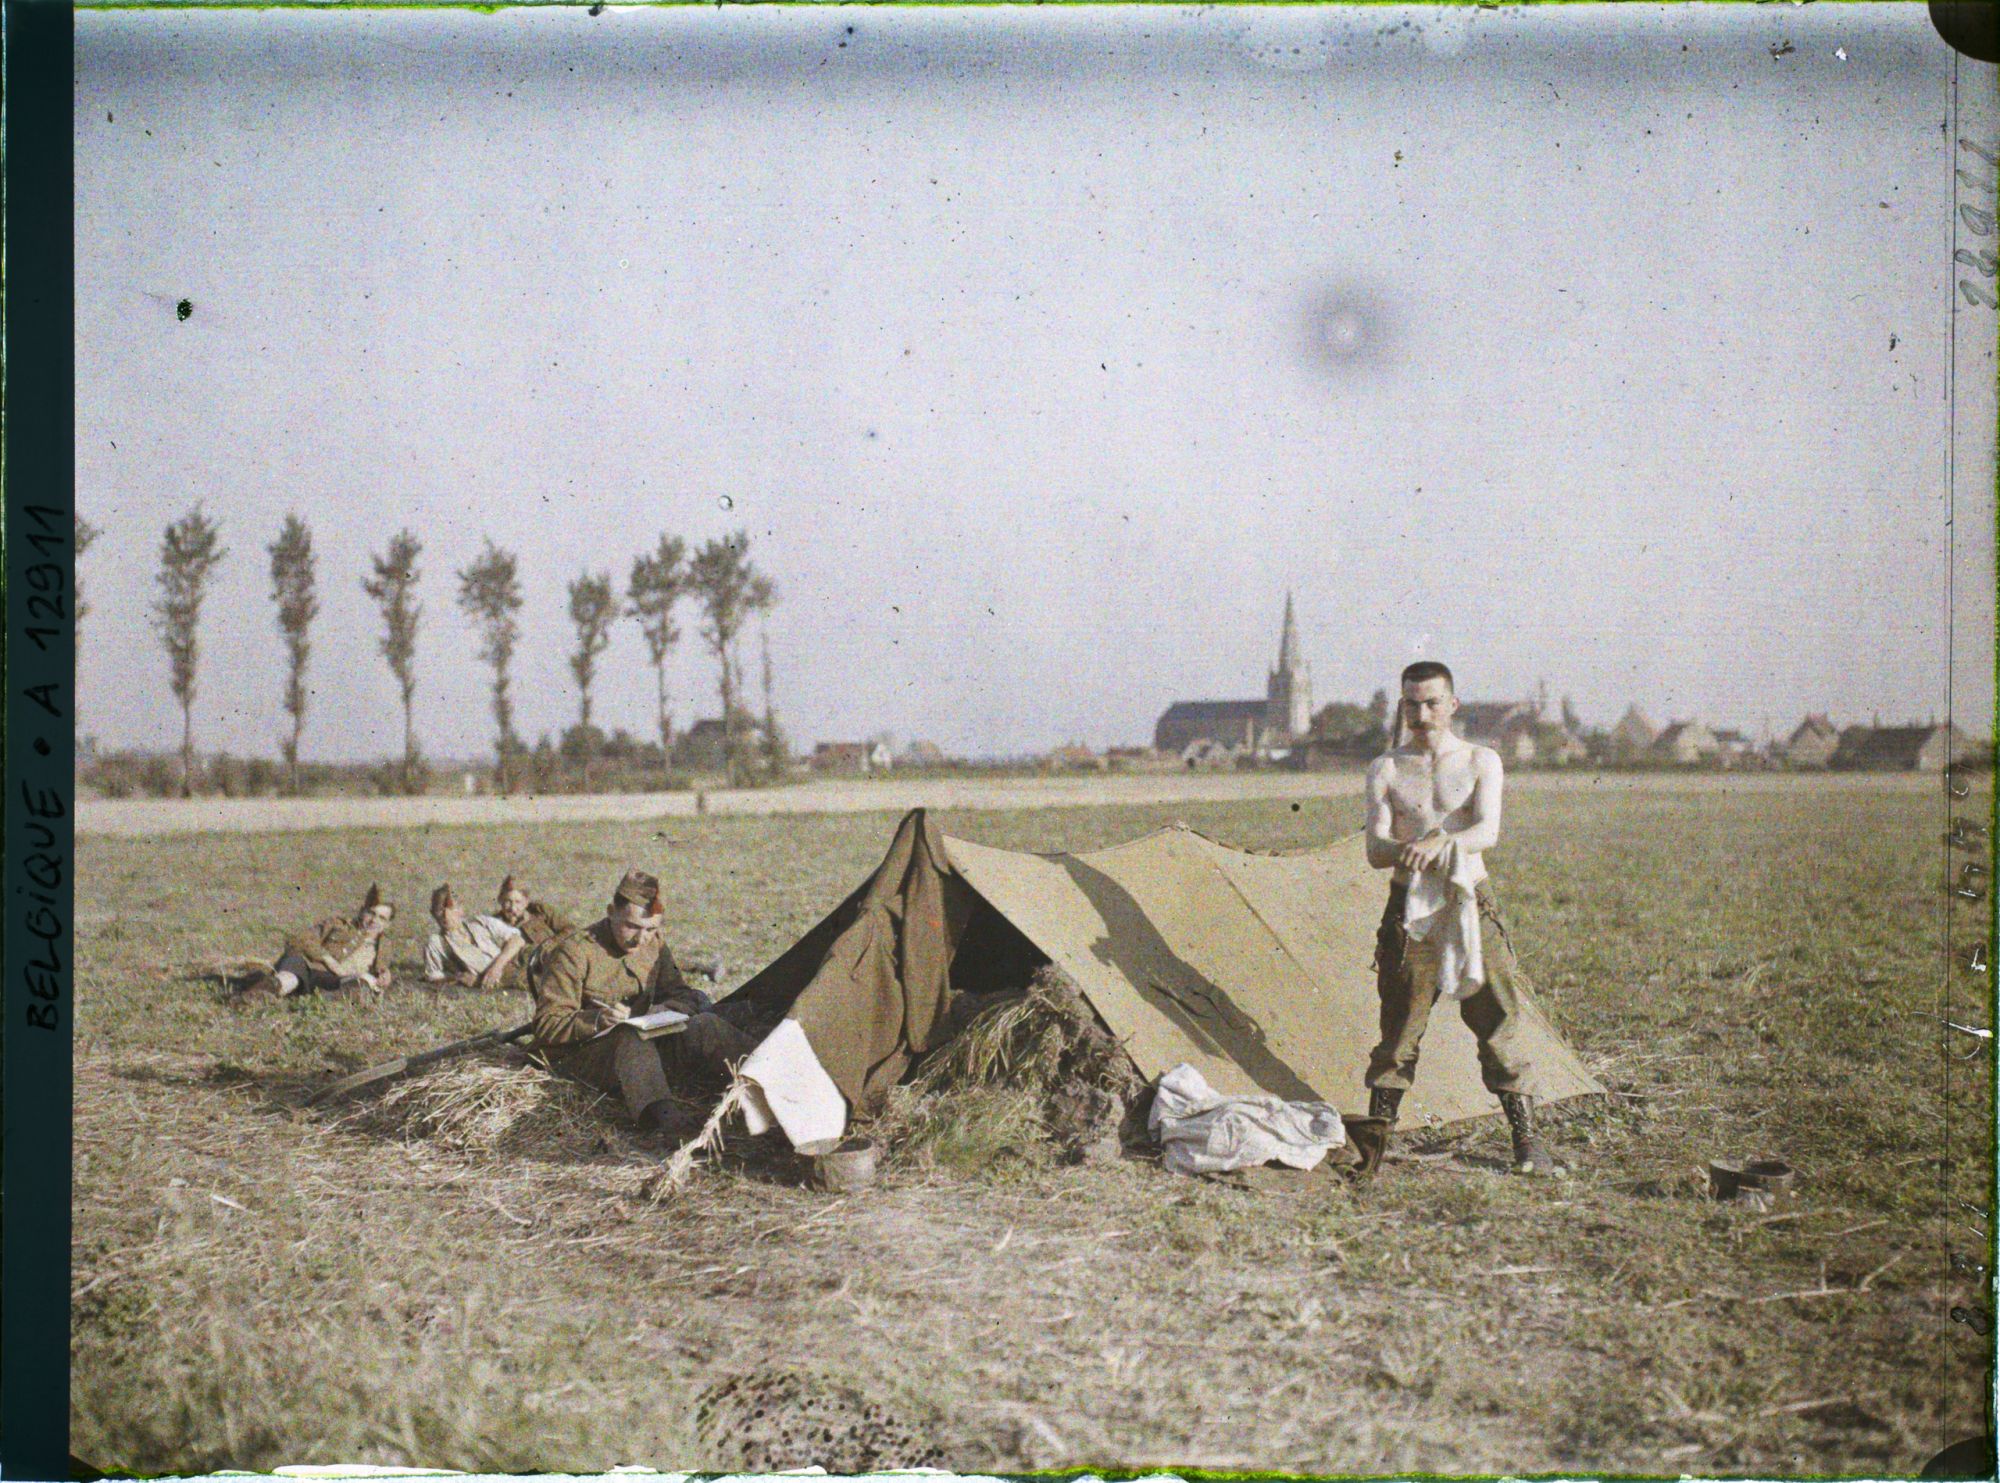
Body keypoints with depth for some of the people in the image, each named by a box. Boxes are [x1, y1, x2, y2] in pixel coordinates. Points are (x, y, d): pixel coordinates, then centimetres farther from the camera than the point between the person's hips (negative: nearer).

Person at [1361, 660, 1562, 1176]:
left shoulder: (1481, 761, 5)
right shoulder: (1386, 769, 6)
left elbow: (1487, 832, -11)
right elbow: (1375, 849, -4)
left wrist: (1439, 843, -31)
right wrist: (1406, 849, -27)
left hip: (1471, 904, 0)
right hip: (1409, 906, 0)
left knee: (1499, 1022, -1)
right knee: (1399, 1028, 1)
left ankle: (1527, 1143, 6)